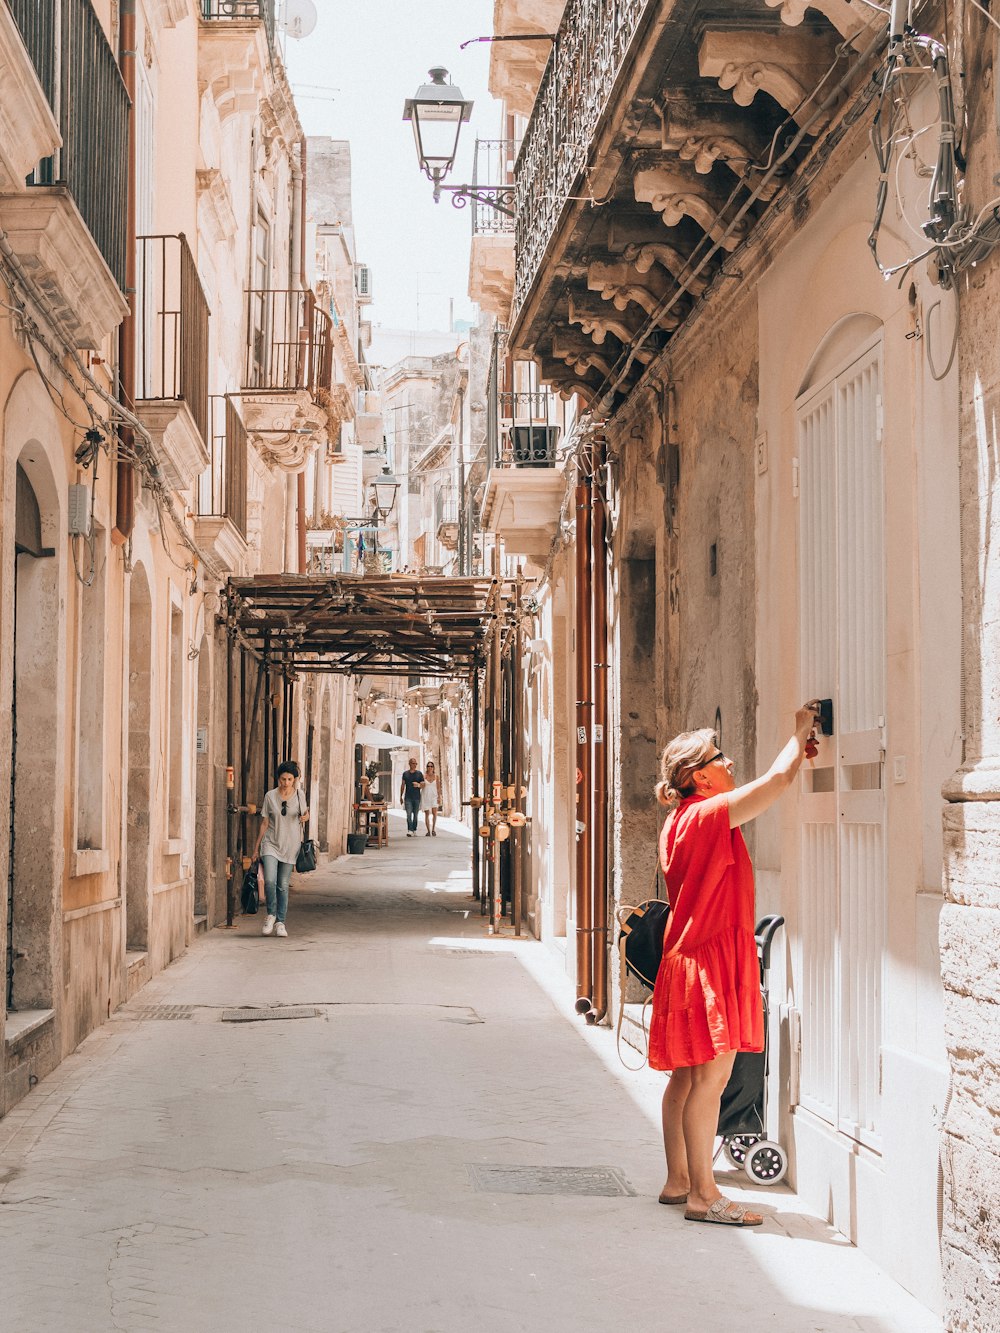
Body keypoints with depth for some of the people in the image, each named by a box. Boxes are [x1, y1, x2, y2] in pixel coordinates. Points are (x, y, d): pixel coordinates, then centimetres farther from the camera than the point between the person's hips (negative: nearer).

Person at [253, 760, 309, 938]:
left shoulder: (298, 795, 0)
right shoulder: (270, 796, -1)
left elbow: (304, 813, 16)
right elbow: (264, 823, 5)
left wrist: (305, 816, -10)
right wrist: (256, 848, 7)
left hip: (290, 845, 1)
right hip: (271, 843, -1)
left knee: (283, 885, 3)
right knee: (269, 880, -17)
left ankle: (280, 922, 13)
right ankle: (271, 915, 4)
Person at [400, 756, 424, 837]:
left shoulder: (419, 774, 6)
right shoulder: (405, 774, 8)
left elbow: (423, 785, 5)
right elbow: (402, 785, 11)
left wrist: (418, 785, -17)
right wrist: (401, 796, 8)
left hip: (417, 797, 1)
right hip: (408, 797, -1)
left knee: (415, 815, 6)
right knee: (409, 814, -12)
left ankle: (414, 831, 13)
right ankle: (410, 831, -19)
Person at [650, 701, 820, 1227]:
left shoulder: (681, 821, 12)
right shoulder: (709, 815, -17)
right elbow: (778, 779, -16)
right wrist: (799, 733, -2)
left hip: (689, 958, 10)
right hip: (711, 960, -10)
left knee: (687, 1077, 14)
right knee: (711, 1077, -7)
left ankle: (678, 1180, 22)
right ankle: (702, 1195, -3)